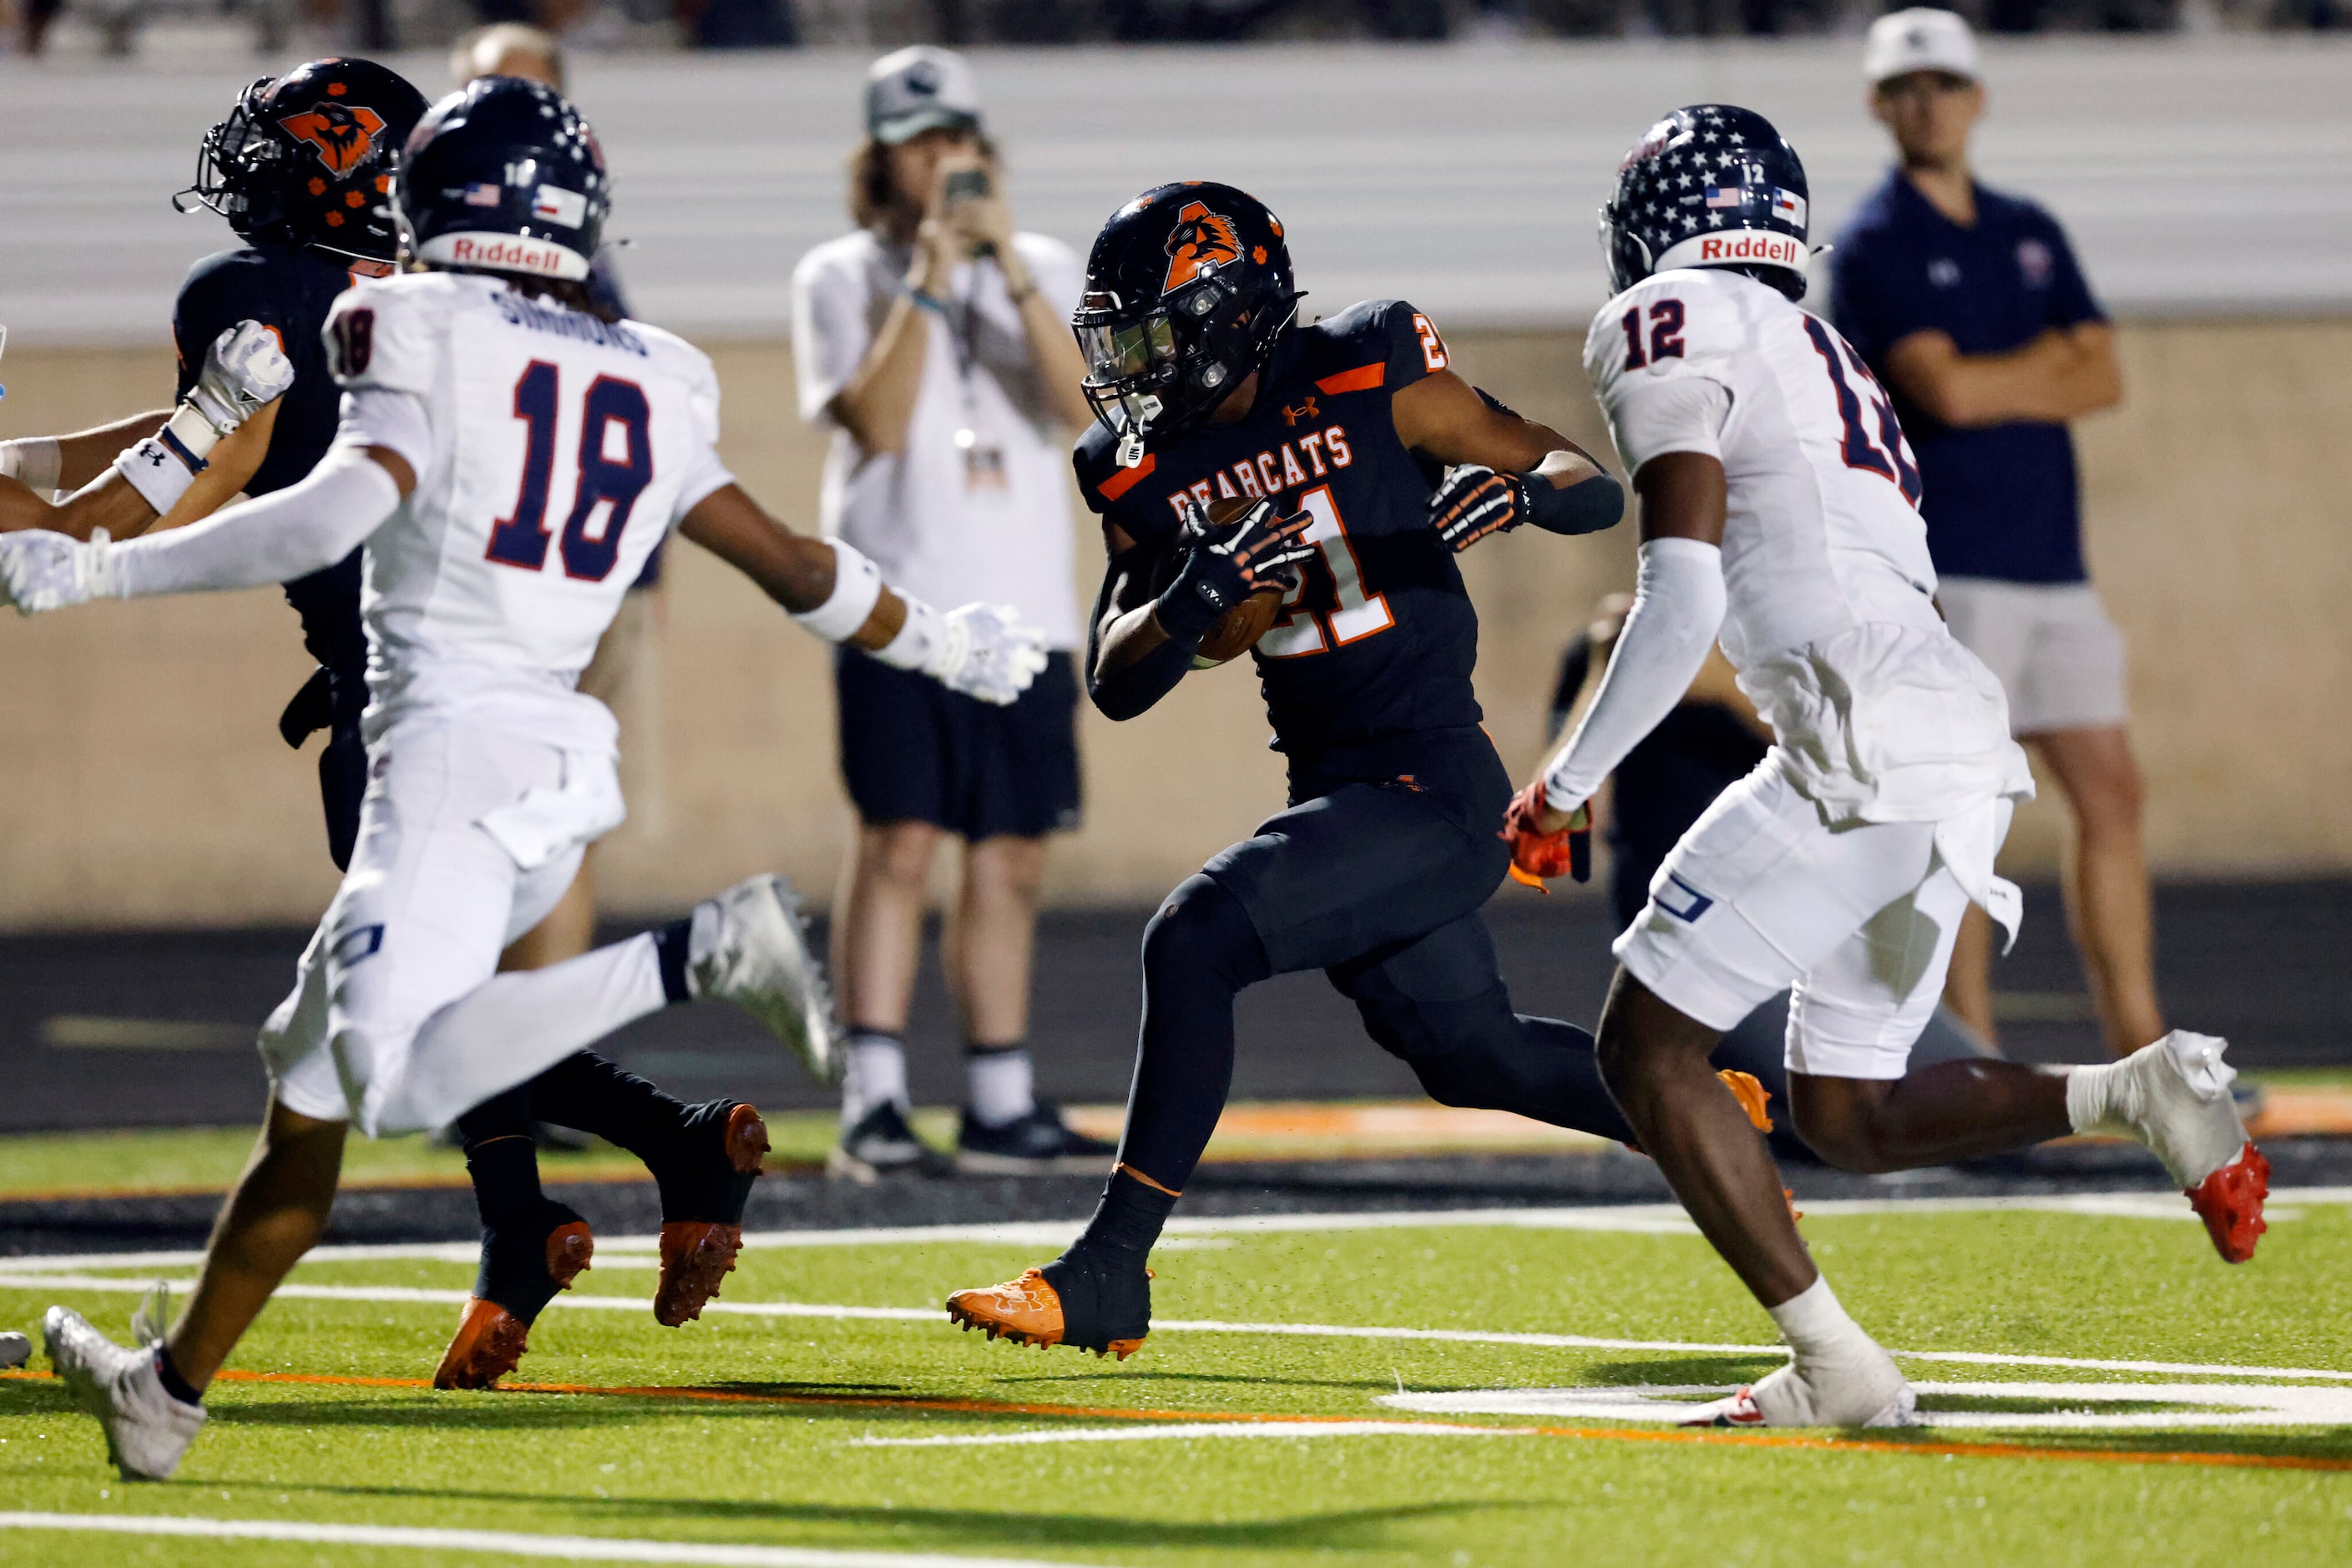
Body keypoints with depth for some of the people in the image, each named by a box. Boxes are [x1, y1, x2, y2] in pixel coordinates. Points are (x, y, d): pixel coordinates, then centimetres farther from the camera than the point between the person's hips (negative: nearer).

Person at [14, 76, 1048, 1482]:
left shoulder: (423, 339, -3)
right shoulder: (651, 386, 15)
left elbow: (342, 509, -19)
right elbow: (795, 565, 21)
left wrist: (98, 572, -16)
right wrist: (945, 644, 38)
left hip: (455, 747, -8)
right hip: (564, 756, 8)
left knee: (401, 1086, -21)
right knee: (311, 1086, 15)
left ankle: (698, 957, -27)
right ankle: (171, 1391, 20)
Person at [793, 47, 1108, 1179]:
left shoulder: (1042, 273, 13)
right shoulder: (841, 278, 4)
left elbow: (1084, 406, -5)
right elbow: (877, 423, -10)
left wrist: (1009, 269, -12)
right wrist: (926, 280, -12)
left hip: (1027, 611, 4)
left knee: (1010, 860, 5)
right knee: (899, 842, -12)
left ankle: (999, 1108, 11)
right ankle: (873, 1105, -14)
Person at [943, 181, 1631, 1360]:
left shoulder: (1371, 386, -10)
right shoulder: (1150, 475, 6)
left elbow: (1599, 492, -4)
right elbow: (1116, 681, 1)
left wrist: (1516, 488, -26)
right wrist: (1198, 592, -17)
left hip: (1431, 780, -8)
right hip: (1334, 784, 8)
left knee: (1197, 937, -22)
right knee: (1464, 1051, 21)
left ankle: (1108, 1272, -19)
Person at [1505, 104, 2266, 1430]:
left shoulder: (1673, 328, -1)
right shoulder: (1815, 351, 26)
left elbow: (1684, 602, -11)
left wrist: (1569, 782, -3)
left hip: (1869, 749, -9)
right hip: (1963, 742, 9)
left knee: (1648, 1047, 0)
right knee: (1845, 1111, 18)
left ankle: (1837, 1368, -7)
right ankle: (2136, 1096, -1)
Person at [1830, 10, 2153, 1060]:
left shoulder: (2031, 234, 17)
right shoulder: (1874, 247, -4)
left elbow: (2102, 379, 7)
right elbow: (1944, 390, -17)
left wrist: (1997, 386, -8)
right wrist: (2047, 362, -1)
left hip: (2055, 567, 7)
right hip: (1949, 568, -7)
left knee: (2110, 795, 5)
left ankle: (2136, 1042, 11)